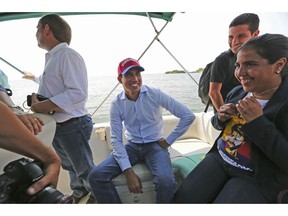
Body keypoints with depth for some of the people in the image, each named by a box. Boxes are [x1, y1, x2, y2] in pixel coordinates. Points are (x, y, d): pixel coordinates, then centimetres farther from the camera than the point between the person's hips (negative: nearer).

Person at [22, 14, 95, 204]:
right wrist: (34, 77, 49)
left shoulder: (67, 54, -19)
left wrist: (43, 106, -27)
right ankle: (79, 195, 46)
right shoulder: (52, 57, 12)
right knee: (69, 165, 24)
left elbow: (78, 92, -28)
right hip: (55, 125, 9)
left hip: (72, 125, -9)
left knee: (84, 168, 8)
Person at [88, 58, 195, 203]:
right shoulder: (116, 104, -6)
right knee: (96, 176, -16)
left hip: (155, 145, -2)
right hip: (132, 146, 3)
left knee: (166, 182, -31)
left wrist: (169, 140, -8)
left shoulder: (155, 94, -11)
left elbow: (188, 116, -10)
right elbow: (116, 139, -8)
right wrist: (128, 171, -18)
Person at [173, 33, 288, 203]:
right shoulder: (237, 92, 1)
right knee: (183, 199, -4)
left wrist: (258, 121, -27)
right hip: (218, 158, 5)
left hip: (258, 179, -5)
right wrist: (220, 118, -8)